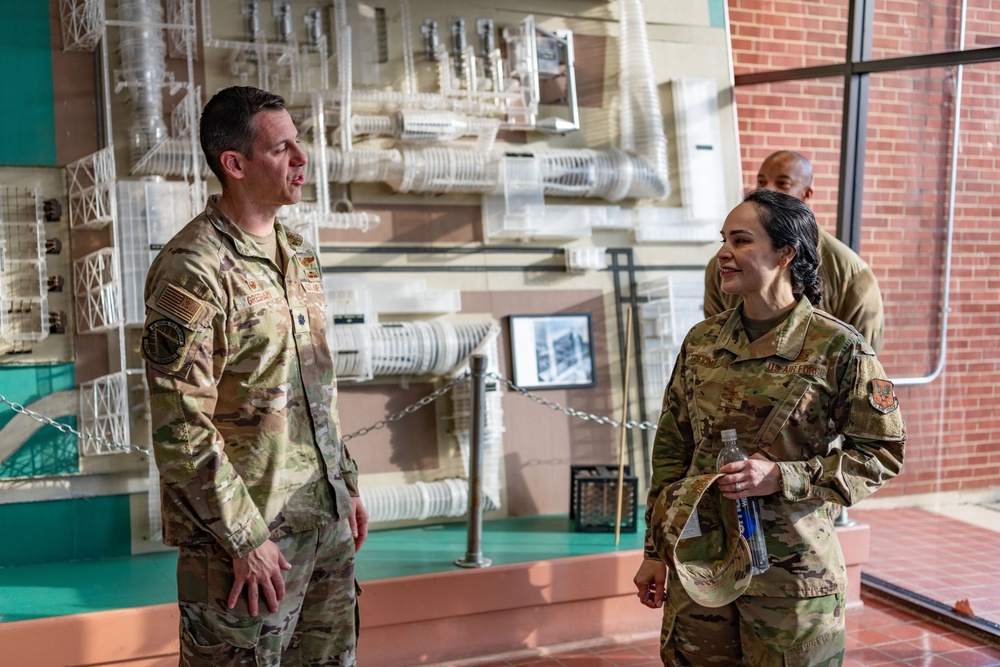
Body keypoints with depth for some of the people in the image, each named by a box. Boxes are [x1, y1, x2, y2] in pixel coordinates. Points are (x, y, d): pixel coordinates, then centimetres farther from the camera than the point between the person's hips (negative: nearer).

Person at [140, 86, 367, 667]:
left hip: (326, 520, 8)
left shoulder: (299, 252, 10)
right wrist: (246, 538, -18)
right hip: (248, 534, -8)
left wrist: (348, 484, 16)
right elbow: (181, 429, -19)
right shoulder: (192, 270, -16)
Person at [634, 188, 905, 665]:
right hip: (699, 561, 4)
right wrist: (655, 551, 10)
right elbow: (671, 450, 10)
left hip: (791, 570, -4)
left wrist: (782, 477, -19)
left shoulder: (838, 349, -9)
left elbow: (882, 453, -7)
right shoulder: (701, 341, 5)